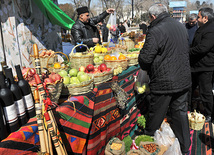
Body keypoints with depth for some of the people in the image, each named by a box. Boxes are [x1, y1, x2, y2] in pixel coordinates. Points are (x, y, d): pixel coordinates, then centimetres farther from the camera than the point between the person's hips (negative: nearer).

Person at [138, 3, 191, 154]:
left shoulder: (155, 31, -18)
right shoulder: (181, 26, 7)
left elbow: (145, 58, -19)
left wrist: (146, 68, 3)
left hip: (164, 82, -7)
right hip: (184, 80, 7)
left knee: (156, 114, 12)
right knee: (180, 112, 18)